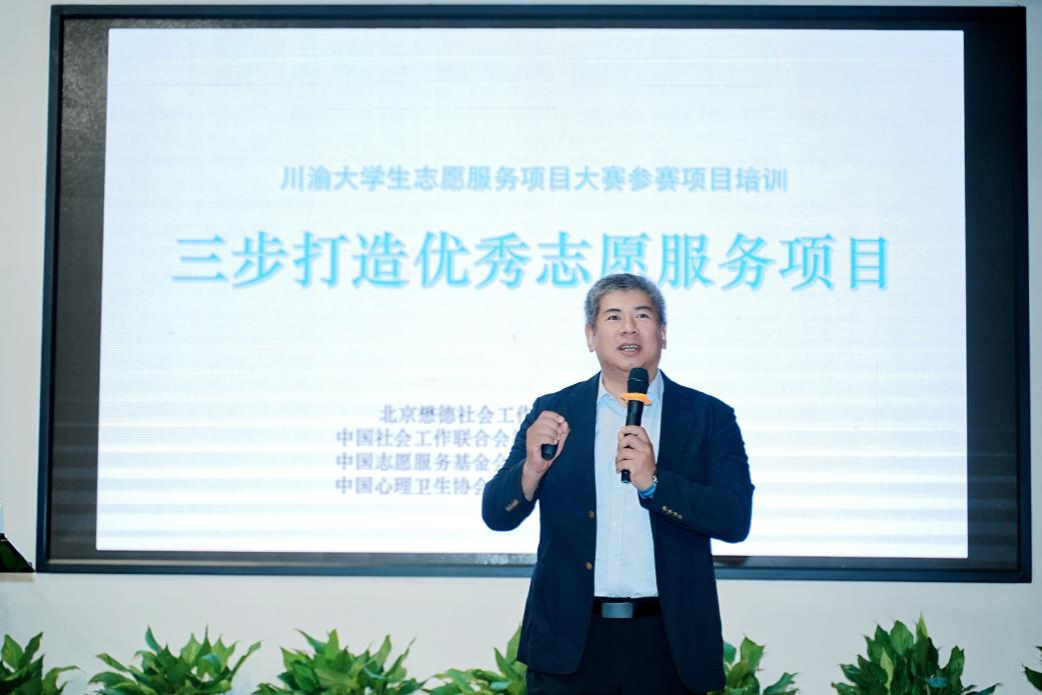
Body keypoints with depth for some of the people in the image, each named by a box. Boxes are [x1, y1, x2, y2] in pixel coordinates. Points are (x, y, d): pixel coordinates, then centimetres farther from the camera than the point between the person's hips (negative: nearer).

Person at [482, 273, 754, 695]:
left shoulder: (709, 417, 2)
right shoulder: (554, 411, 5)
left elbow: (736, 520, -7)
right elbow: (497, 515, 3)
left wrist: (653, 483, -21)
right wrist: (532, 467, -18)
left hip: (667, 643, 0)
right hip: (571, 642, 1)